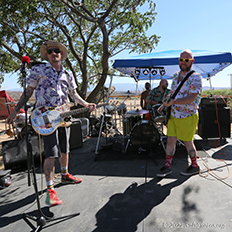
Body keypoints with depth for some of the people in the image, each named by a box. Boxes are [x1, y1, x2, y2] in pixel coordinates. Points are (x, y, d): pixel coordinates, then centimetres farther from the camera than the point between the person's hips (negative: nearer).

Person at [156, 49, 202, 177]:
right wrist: (164, 104, 8)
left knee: (187, 142, 7)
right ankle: (167, 166, 17)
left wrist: (173, 102, -28)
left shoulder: (195, 77, -12)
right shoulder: (176, 75, 11)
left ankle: (194, 166, 29)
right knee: (170, 140, 6)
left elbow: (192, 98, -22)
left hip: (188, 116, -6)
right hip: (173, 115, 6)